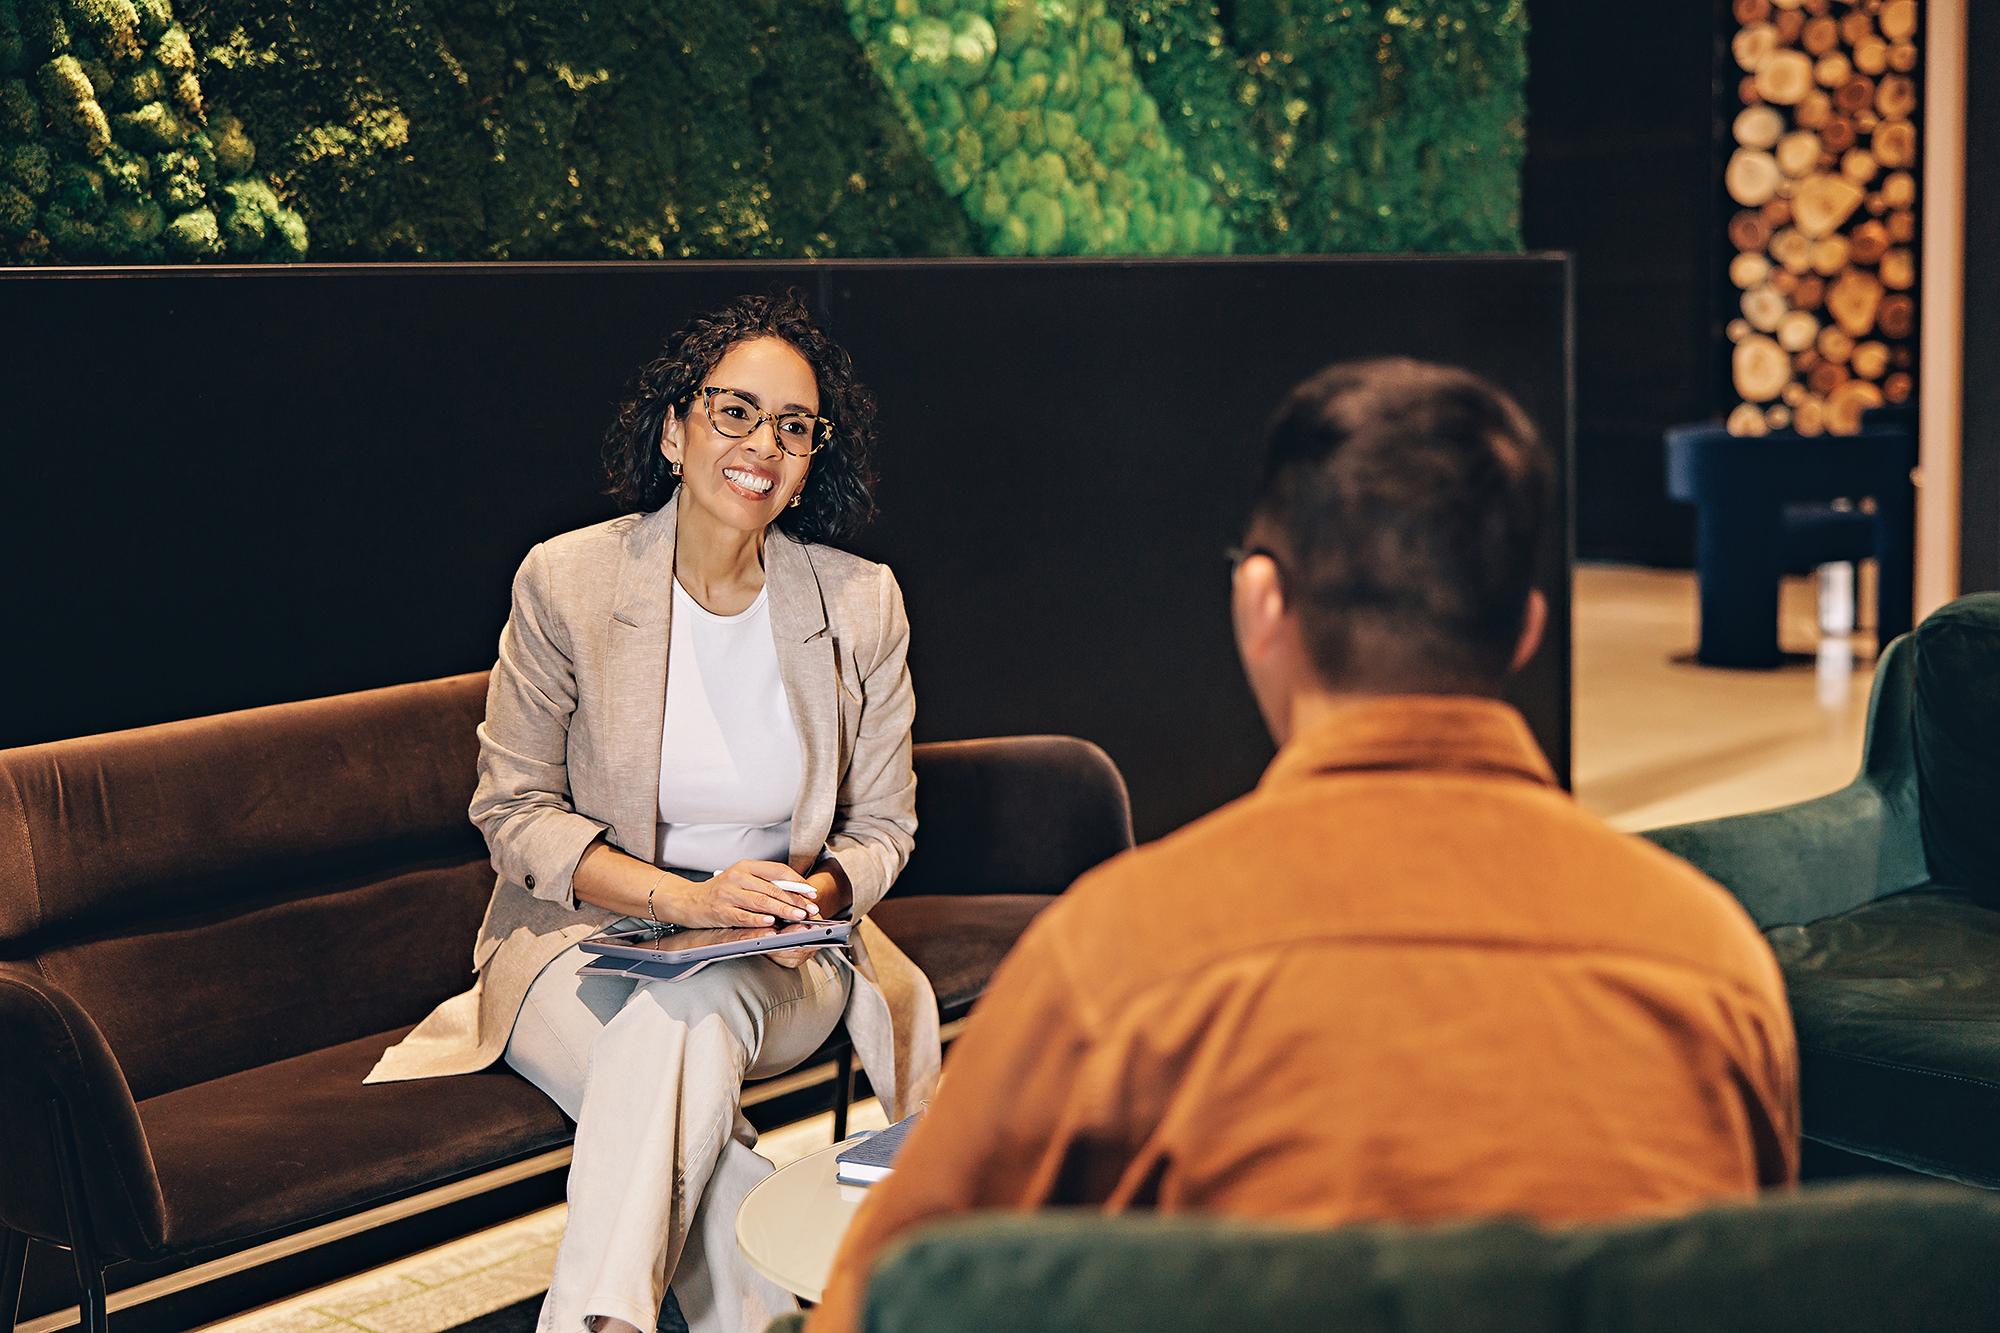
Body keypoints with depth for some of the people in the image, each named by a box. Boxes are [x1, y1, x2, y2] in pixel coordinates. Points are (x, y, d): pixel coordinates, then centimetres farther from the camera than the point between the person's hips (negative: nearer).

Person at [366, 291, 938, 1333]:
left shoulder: (860, 604, 0)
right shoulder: (566, 582, -6)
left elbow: (880, 826, 8)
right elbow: (513, 810, -3)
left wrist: (814, 895, -17)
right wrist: (685, 898, -18)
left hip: (777, 966, 1)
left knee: (688, 1017, -35)